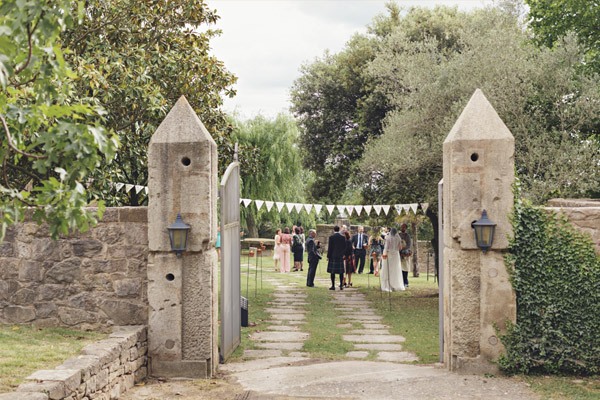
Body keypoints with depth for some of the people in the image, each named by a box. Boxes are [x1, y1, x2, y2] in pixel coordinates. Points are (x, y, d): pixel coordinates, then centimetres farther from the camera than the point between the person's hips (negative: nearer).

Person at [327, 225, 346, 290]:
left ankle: (333, 286, -1)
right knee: (341, 271, 7)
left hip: (333, 256, -3)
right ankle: (341, 286, 7)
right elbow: (344, 247, 6)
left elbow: (330, 248, -7)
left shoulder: (331, 237, -7)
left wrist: (328, 256, -1)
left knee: (332, 272, 0)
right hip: (340, 256, 3)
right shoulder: (343, 237, 3)